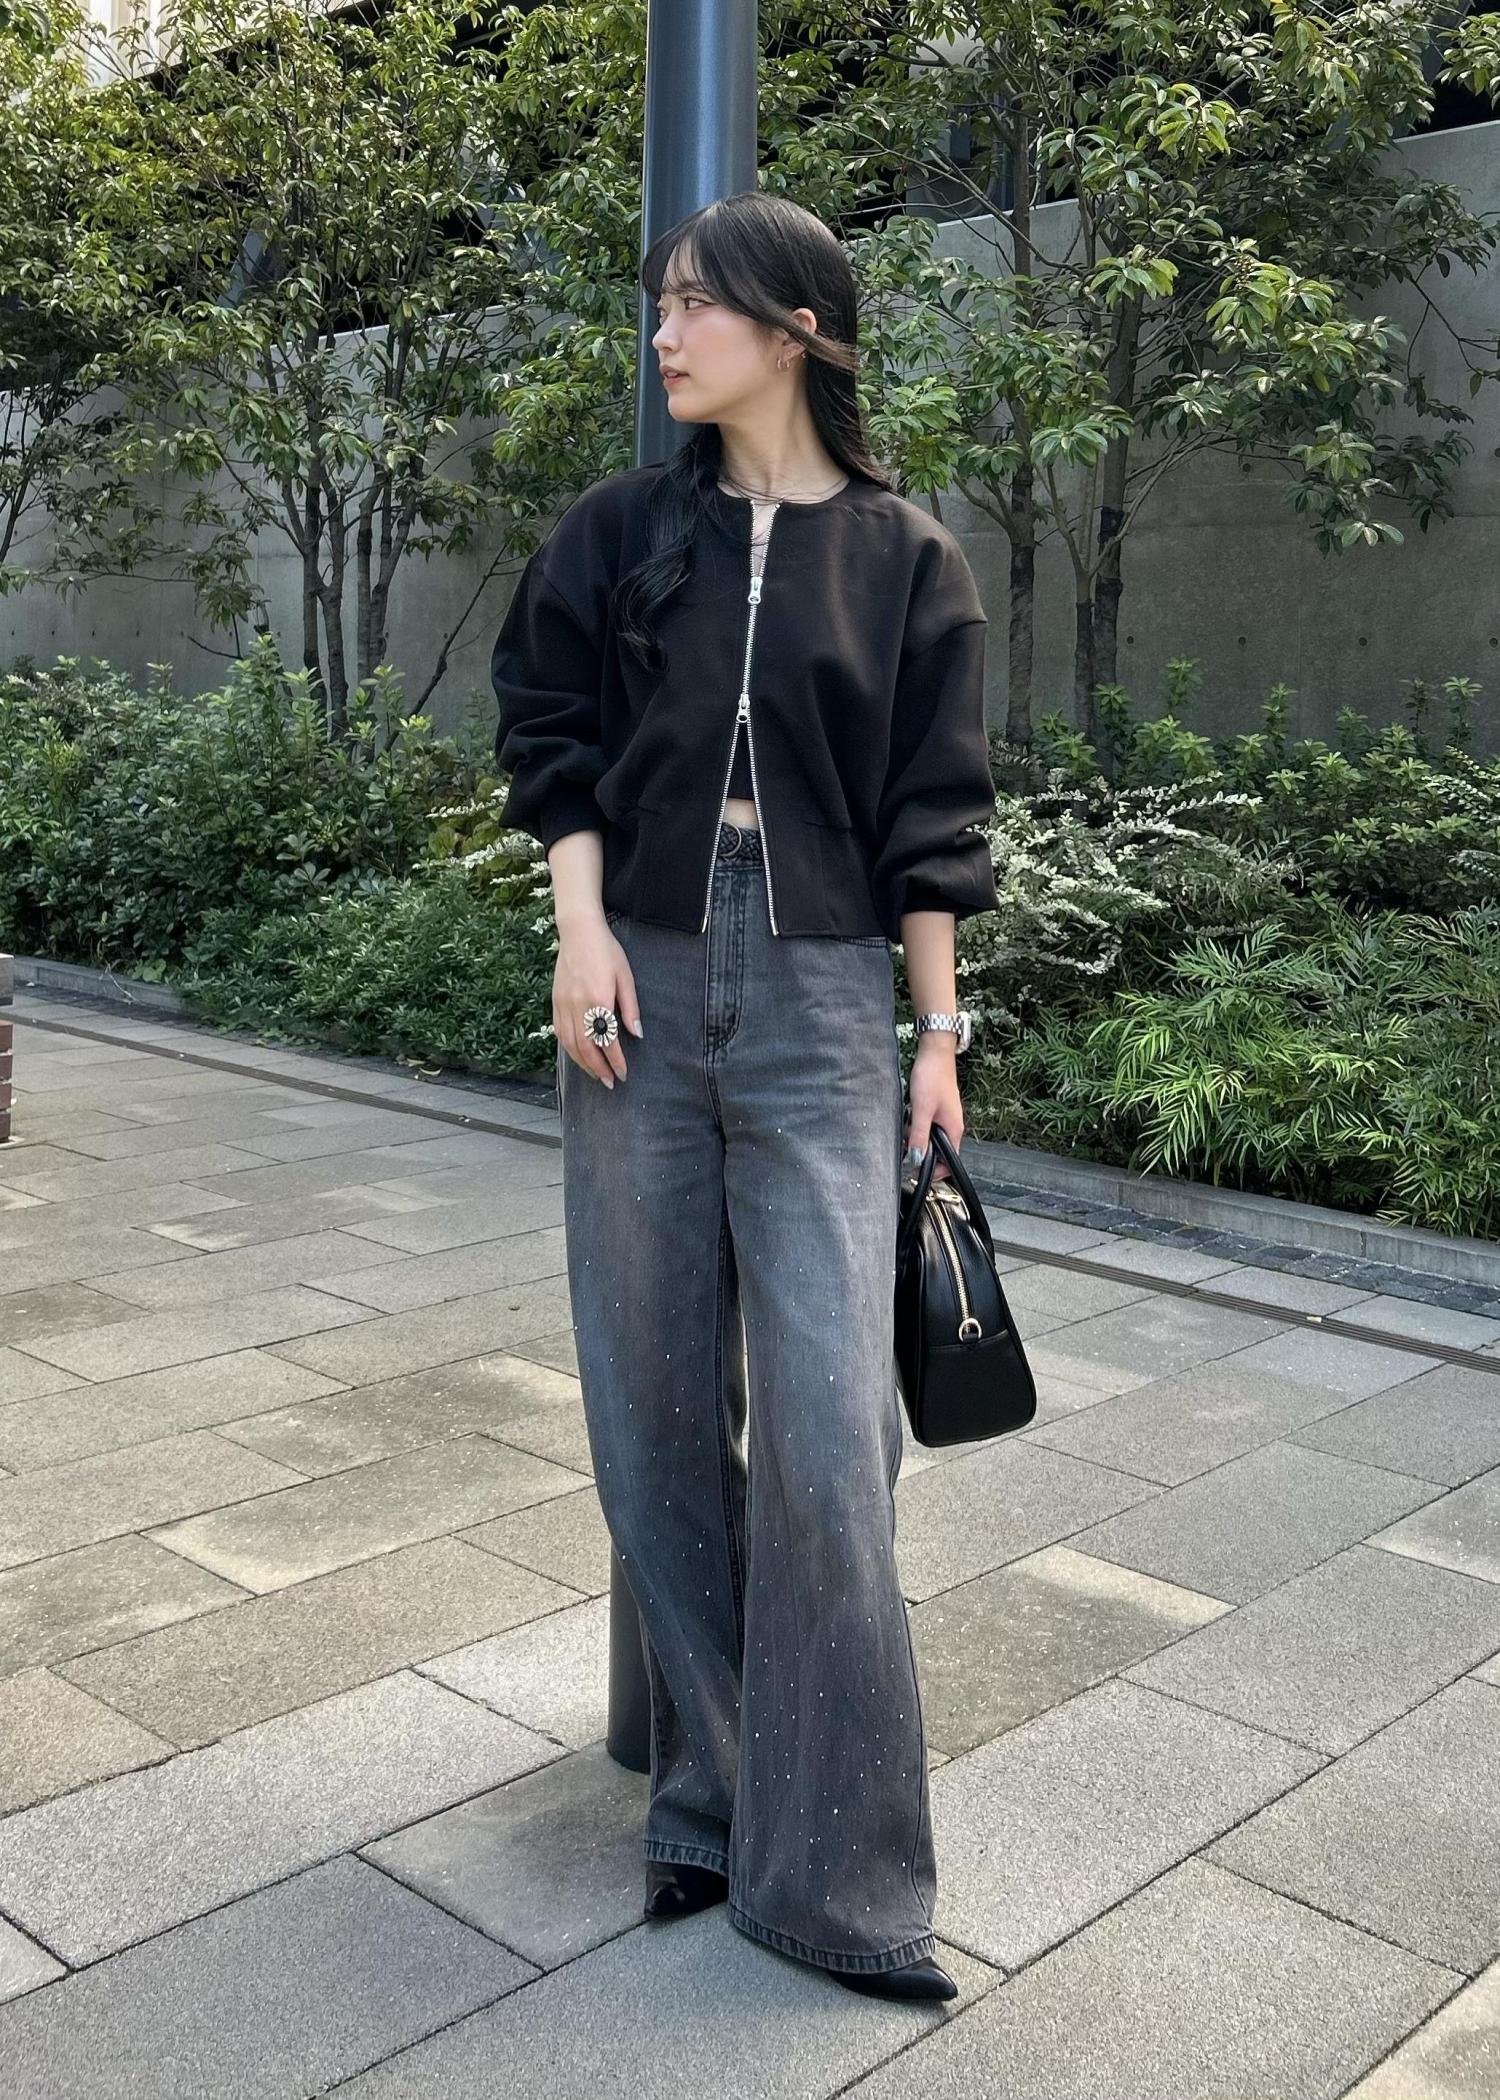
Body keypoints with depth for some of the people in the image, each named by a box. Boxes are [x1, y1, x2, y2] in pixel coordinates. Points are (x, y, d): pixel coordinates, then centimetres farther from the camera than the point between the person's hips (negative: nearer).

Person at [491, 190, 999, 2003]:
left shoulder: (900, 559, 4)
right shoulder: (619, 532, 9)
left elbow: (928, 818, 3)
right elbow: (549, 732, 10)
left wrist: (938, 1037, 1)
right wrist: (582, 922, -6)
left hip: (822, 1010, -2)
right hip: (640, 993, 3)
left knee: (828, 1432, -7)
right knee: (658, 1417, 7)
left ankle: (829, 1870, 7)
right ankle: (708, 1798, 24)